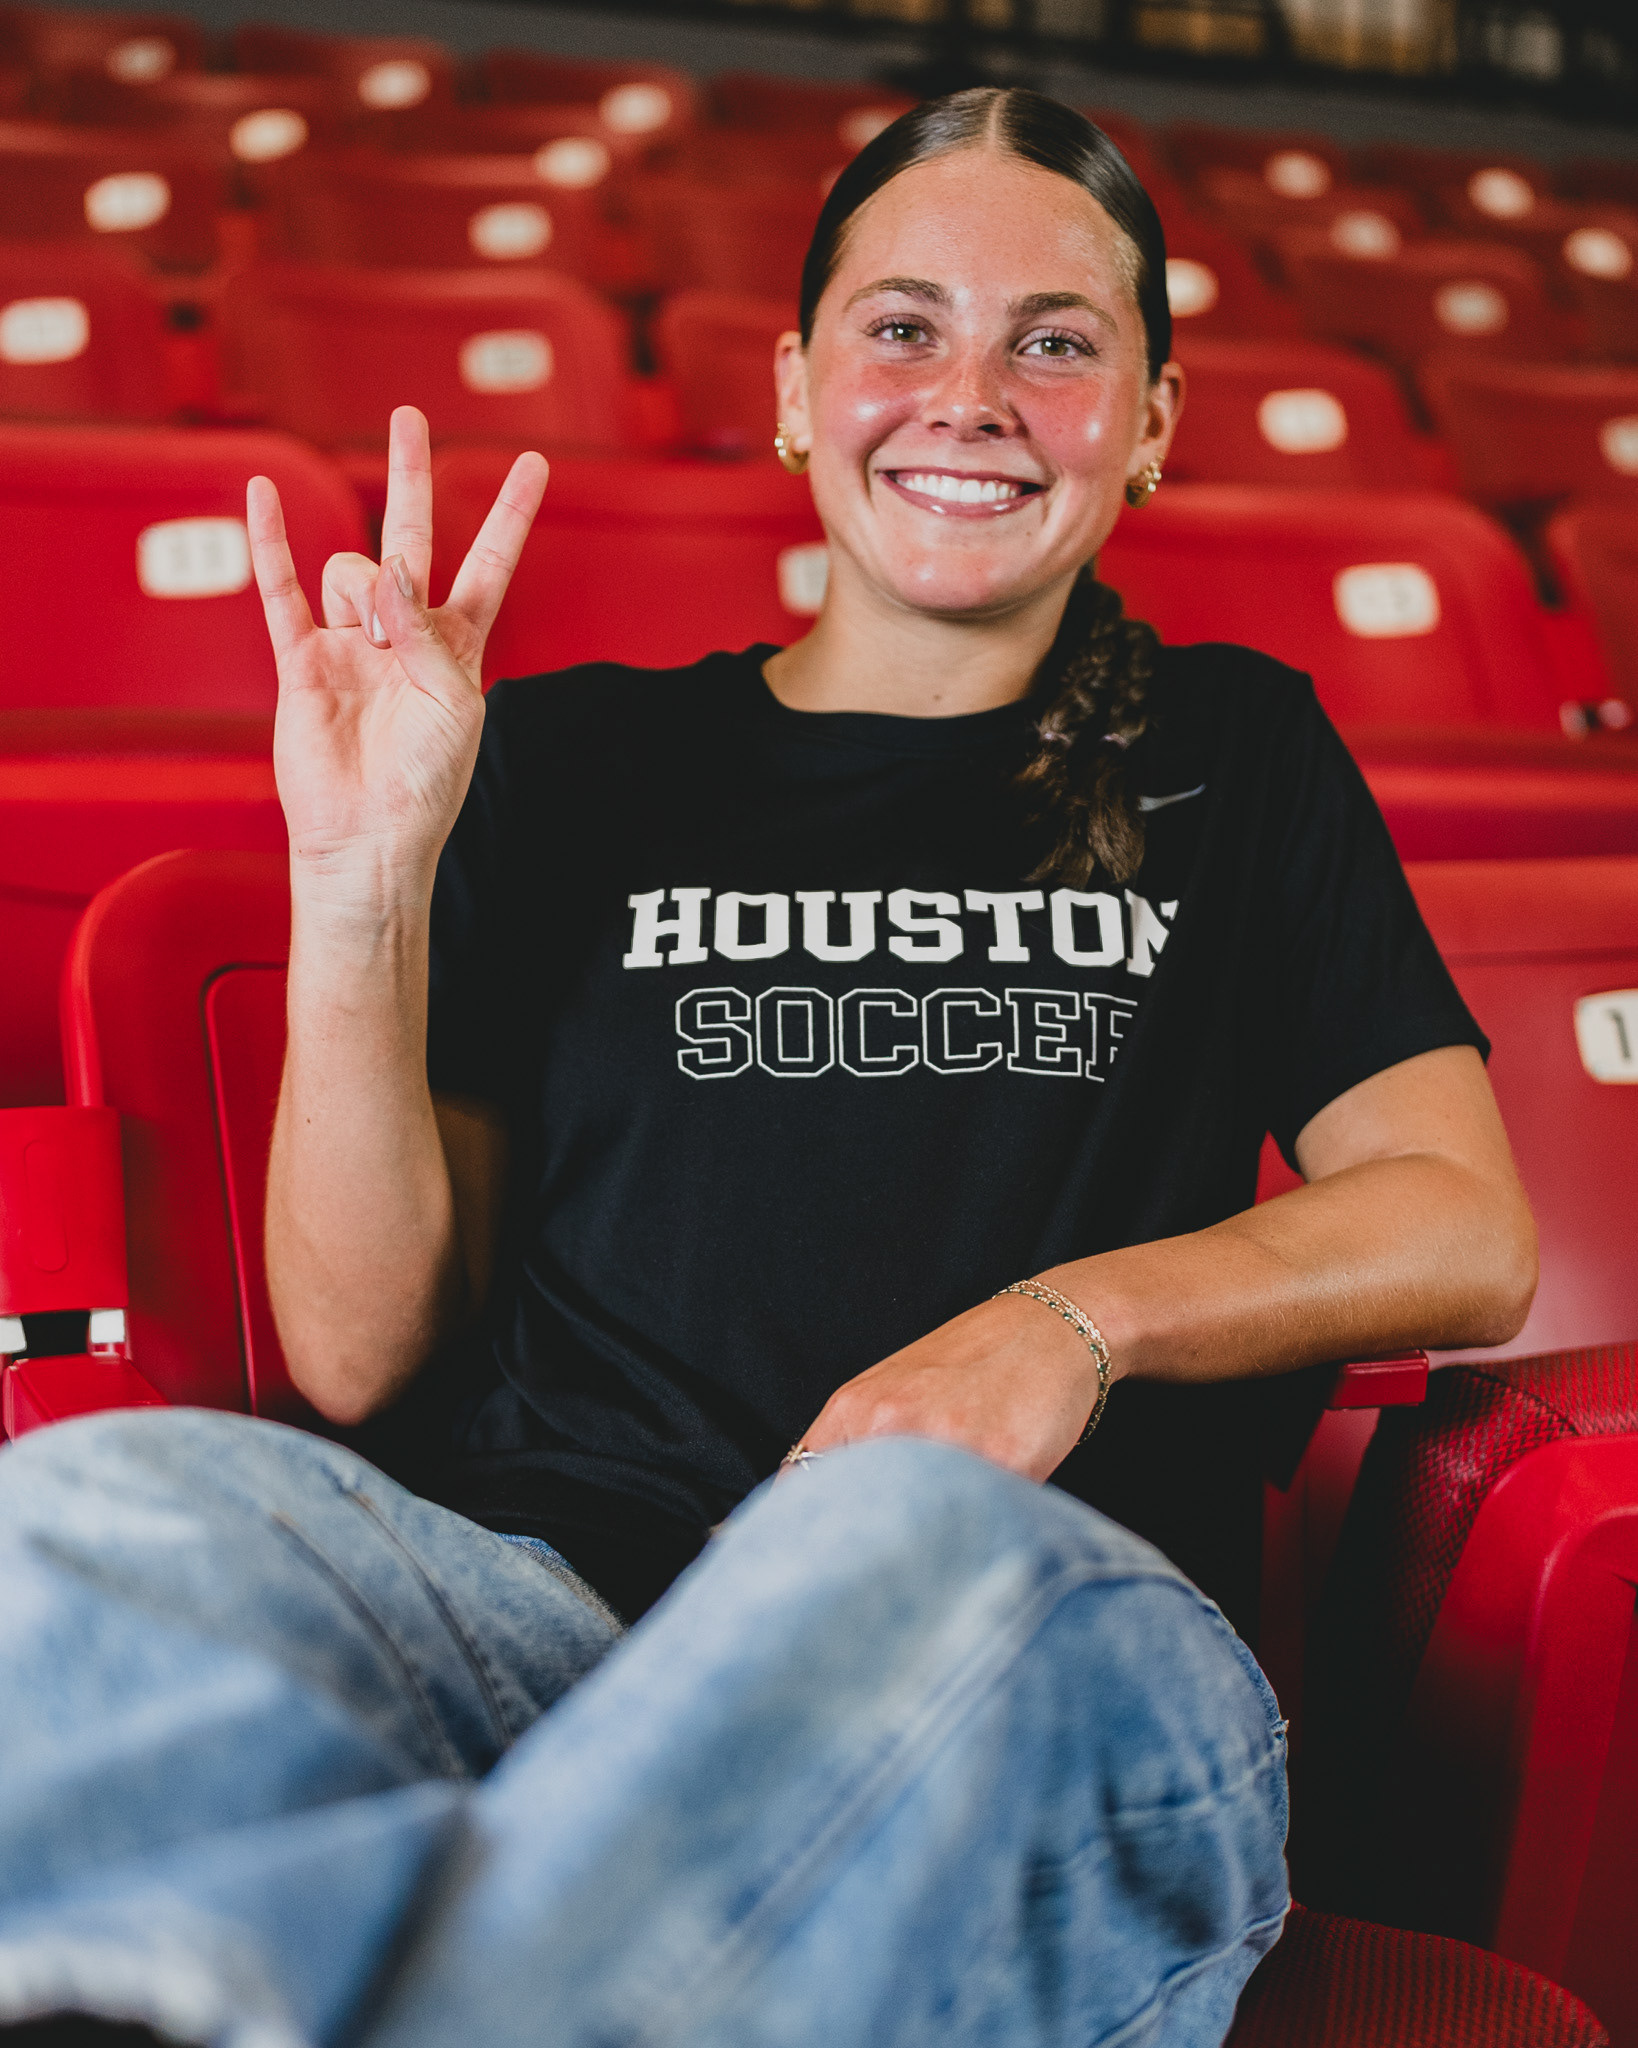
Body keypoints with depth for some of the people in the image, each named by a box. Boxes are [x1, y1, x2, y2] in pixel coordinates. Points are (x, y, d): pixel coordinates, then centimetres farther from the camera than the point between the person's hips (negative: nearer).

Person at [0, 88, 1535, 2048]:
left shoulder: (1231, 754, 21)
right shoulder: (577, 761, 18)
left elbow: (1468, 1227, 13)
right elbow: (364, 1355, 12)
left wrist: (1082, 1316, -5)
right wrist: (362, 876, -1)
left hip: (1052, 1633, 0)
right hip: (546, 1599, 1)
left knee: (915, 1546, -40)